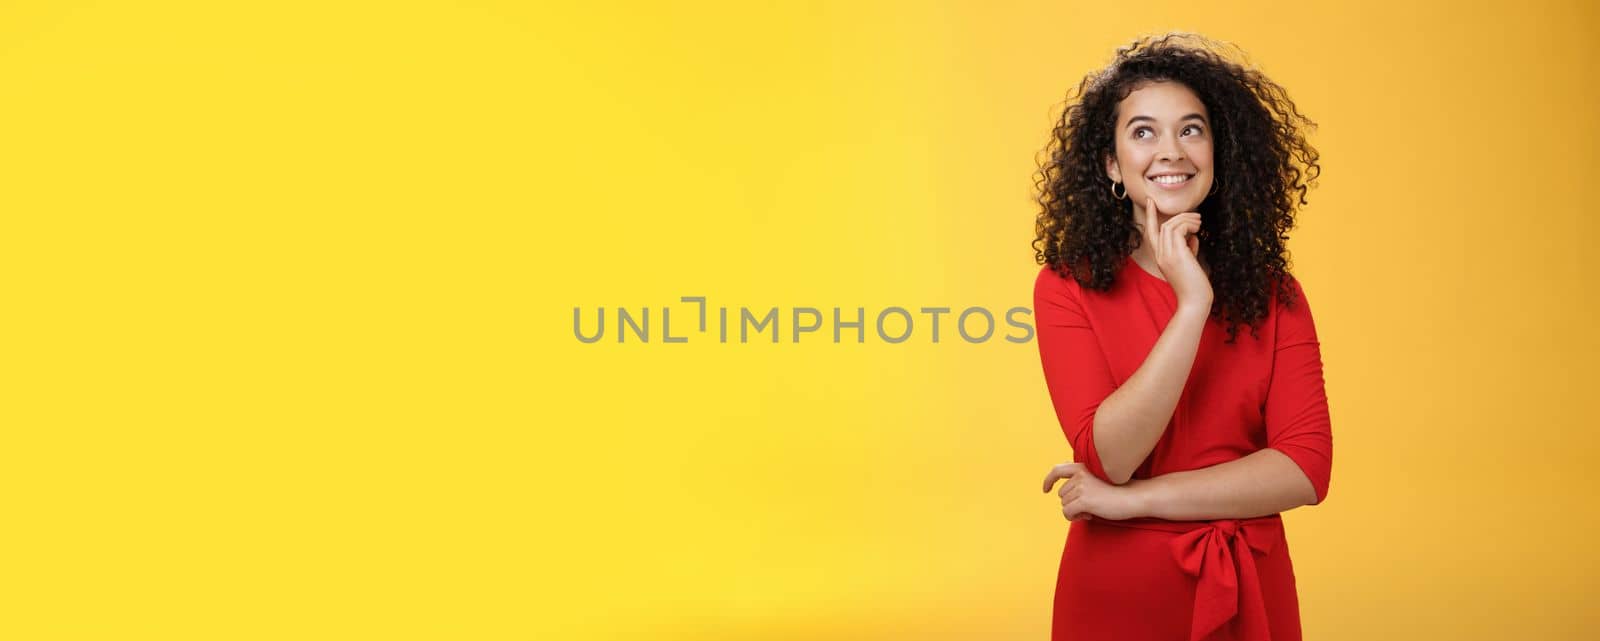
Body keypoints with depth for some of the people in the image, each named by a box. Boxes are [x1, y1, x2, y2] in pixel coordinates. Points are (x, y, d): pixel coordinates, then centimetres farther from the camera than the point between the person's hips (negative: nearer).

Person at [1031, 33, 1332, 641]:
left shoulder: (1274, 294, -3)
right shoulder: (1068, 286, -9)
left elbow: (1306, 468, -12)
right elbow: (1107, 457, -20)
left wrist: (1134, 499, -17)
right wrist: (1192, 306, -25)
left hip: (1249, 592, 2)